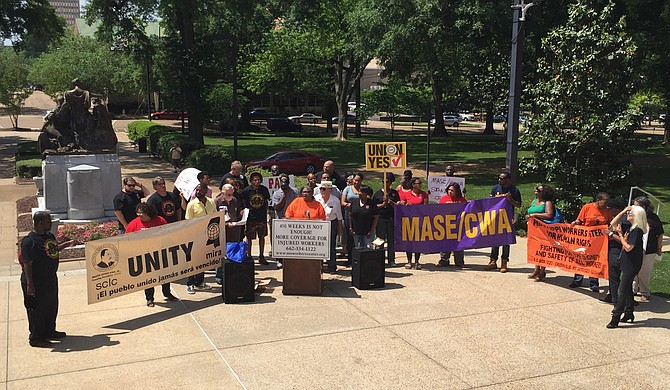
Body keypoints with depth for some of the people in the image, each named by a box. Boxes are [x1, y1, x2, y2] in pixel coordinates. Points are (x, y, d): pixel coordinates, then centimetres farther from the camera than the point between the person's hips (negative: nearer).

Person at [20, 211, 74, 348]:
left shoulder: (49, 236, 5)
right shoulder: (29, 241, -21)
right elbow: (27, 264, -22)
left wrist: (66, 244, 26)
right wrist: (29, 284, -24)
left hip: (50, 279, 9)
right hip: (36, 283, -9)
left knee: (52, 306, 20)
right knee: (37, 310, 2)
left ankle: (49, 331, 37)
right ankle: (35, 338, 16)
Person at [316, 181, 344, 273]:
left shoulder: (335, 200, -6)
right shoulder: (316, 199, -4)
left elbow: (339, 217, 2)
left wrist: (340, 230, 5)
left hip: (332, 224, -1)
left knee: (331, 246, 4)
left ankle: (332, 267, 13)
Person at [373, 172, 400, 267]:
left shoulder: (394, 193, 10)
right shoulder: (377, 193, 8)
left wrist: (389, 201, -11)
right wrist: (382, 204, -10)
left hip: (391, 219, 0)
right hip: (380, 218, 0)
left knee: (391, 239, 2)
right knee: (380, 239, 0)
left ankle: (391, 260, 8)